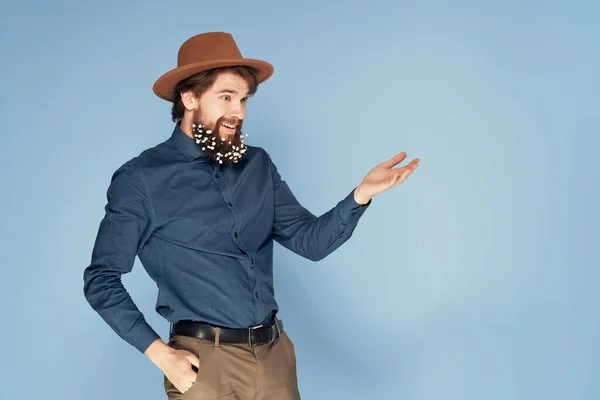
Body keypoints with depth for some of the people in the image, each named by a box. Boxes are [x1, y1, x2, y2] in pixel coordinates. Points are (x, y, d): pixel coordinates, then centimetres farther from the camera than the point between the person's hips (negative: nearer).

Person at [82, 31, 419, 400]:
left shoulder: (258, 166, 8)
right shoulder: (141, 179, -6)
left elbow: (310, 240, 4)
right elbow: (101, 280, -4)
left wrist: (361, 194, -11)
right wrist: (159, 353, -11)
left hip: (276, 353, 5)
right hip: (206, 361, -4)